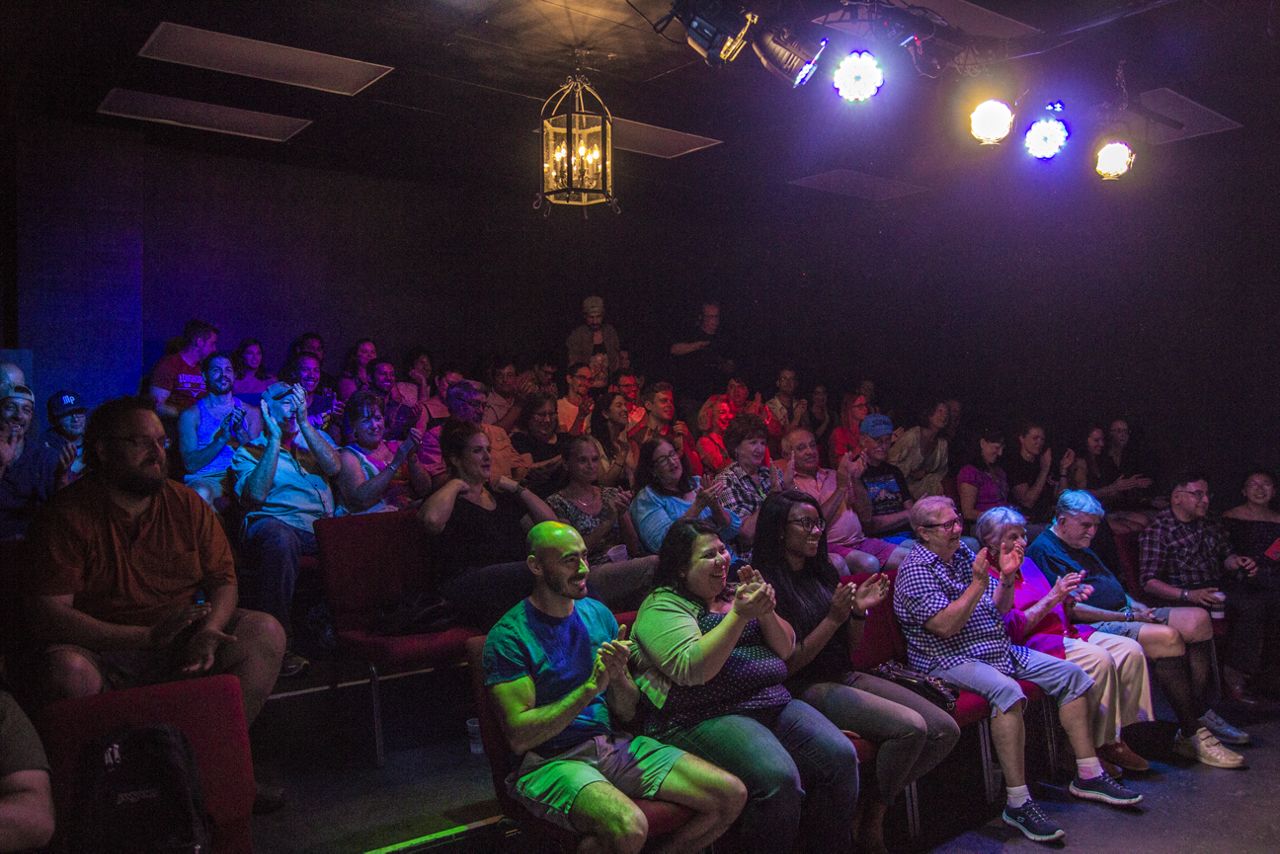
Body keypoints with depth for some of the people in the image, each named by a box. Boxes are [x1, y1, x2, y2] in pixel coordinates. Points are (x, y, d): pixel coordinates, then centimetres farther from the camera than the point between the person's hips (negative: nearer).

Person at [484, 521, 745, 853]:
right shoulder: (508, 636, -10)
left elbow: (627, 712, 9)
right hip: (550, 760, -6)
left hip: (612, 744, 6)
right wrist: (590, 688, -21)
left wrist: (619, 675, -13)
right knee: (629, 827, -36)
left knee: (731, 795, -6)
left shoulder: (598, 614, 7)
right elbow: (519, 737, -16)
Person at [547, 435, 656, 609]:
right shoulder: (557, 502, 3)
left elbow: (633, 549, 14)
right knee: (655, 563, -30)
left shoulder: (612, 494, 17)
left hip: (624, 569, 5)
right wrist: (608, 521, -12)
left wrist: (622, 515, -3)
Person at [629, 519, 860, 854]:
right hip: (707, 718, -6)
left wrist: (765, 611, -5)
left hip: (774, 702, 7)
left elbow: (786, 649, 14)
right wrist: (739, 615, -20)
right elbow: (692, 670, -17)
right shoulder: (662, 606, -2)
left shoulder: (735, 593, 17)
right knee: (778, 778, -30)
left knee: (841, 756, -14)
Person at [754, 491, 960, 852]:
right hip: (808, 688, -8)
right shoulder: (768, 585, -10)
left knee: (946, 729, -6)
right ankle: (872, 816, -2)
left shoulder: (824, 573, 12)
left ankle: (881, 801, 9)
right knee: (910, 727, -25)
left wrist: (859, 610, -3)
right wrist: (833, 618, -17)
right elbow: (787, 664, -13)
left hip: (846, 677, 8)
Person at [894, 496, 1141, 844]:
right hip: (950, 659, -9)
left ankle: (1088, 776, 11)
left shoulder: (962, 553, 12)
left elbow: (999, 610, 16)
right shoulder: (916, 570, -13)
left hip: (999, 648, 9)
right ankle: (1018, 803, -30)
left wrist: (1007, 578, -4)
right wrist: (978, 583, -24)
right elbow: (945, 626, -23)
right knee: (1006, 690, -35)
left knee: (1070, 674, 3)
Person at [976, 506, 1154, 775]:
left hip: (1065, 632, 9)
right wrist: (1052, 597, -16)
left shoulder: (1027, 564, 18)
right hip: (1032, 644, -9)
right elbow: (1013, 629, -17)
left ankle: (1124, 732, -2)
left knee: (1131, 650, -9)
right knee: (1100, 659, -28)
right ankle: (1099, 744, -14)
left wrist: (1070, 599, 0)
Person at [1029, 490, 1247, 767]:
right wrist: (1128, 616, -15)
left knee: (1198, 618, -2)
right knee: (1167, 636, -30)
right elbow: (1070, 608, -18)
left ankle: (1201, 713, 1)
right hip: (1092, 627, -10)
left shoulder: (1082, 546, 24)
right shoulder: (1044, 551, -10)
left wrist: (1137, 606, 6)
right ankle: (1191, 734, -22)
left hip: (1120, 615, 11)